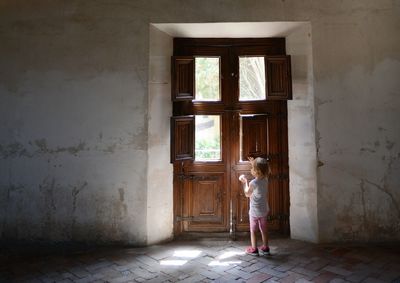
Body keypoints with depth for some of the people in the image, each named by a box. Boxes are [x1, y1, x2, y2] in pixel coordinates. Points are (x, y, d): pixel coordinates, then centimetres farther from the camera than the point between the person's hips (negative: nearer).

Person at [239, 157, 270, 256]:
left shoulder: (253, 183, -25)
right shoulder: (265, 179, -7)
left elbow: (247, 194, -8)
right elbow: (259, 173, 17)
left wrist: (245, 182, 1)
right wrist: (254, 163, 13)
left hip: (255, 211, -6)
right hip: (264, 210, 6)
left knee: (253, 230, 10)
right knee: (264, 229, 18)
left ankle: (254, 249, 18)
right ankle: (265, 248, 28)